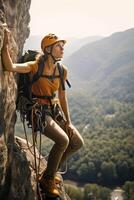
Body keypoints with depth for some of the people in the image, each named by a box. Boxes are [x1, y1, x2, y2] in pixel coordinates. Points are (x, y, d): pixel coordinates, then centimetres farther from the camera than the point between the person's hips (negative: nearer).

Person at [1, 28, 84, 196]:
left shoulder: (62, 71, 1)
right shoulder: (36, 66, -16)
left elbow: (62, 97, 9)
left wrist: (68, 122, 7)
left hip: (53, 110, 7)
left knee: (78, 143, 4)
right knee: (62, 140, -27)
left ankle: (51, 170, 24)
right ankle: (47, 180, -6)